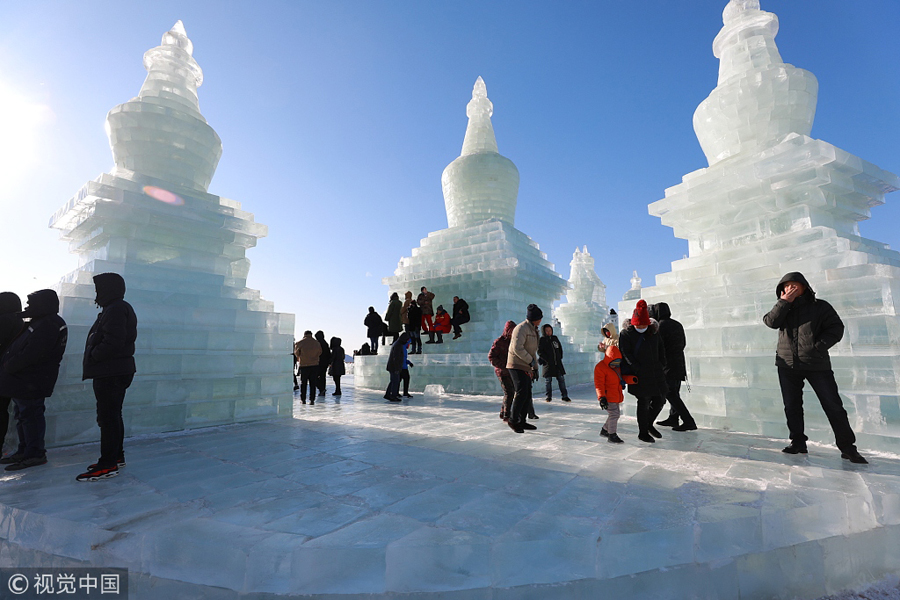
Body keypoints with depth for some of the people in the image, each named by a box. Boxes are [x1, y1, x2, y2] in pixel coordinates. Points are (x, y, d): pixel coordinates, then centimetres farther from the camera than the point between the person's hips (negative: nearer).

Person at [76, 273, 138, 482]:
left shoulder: (116, 310, -16)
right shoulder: (118, 308, 18)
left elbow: (112, 343, -24)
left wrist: (92, 359, -11)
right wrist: (93, 360, 12)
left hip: (110, 373, -11)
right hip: (113, 372, 11)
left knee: (108, 418, -6)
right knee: (113, 416, 17)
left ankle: (108, 465, -1)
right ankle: (117, 457, 26)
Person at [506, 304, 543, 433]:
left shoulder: (533, 330, 19)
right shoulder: (521, 328, -13)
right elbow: (517, 348, -24)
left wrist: (535, 368, 20)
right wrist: (531, 361, -18)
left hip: (526, 367, 10)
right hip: (517, 366, -10)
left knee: (527, 394, 10)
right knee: (521, 392, -13)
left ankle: (521, 421, 19)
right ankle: (513, 420, -2)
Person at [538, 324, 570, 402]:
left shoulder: (555, 338, 12)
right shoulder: (541, 340, -2)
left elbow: (560, 348, 22)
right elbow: (539, 352, -6)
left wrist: (560, 357, 9)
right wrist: (547, 359, -13)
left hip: (558, 363, 4)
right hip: (548, 364, -4)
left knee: (561, 379, 2)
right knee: (548, 381, 4)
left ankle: (565, 396, 8)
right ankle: (549, 396, 16)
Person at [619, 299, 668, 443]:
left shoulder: (654, 331, 9)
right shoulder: (626, 334, -8)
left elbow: (661, 349, 18)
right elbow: (626, 355, -12)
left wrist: (662, 365, 9)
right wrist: (638, 369, -17)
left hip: (656, 371, 6)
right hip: (640, 375, -6)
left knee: (660, 399, 10)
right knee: (644, 402, -1)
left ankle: (649, 424, 32)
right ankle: (642, 433, 15)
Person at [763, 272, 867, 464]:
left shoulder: (820, 306, 4)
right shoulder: (782, 308, 11)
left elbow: (836, 328, -3)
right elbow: (771, 321, -7)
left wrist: (819, 346, -14)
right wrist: (784, 301, -10)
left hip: (817, 363, -2)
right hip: (787, 364, 2)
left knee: (833, 405, 0)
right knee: (792, 406, 6)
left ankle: (847, 447, 11)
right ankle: (798, 442, 16)